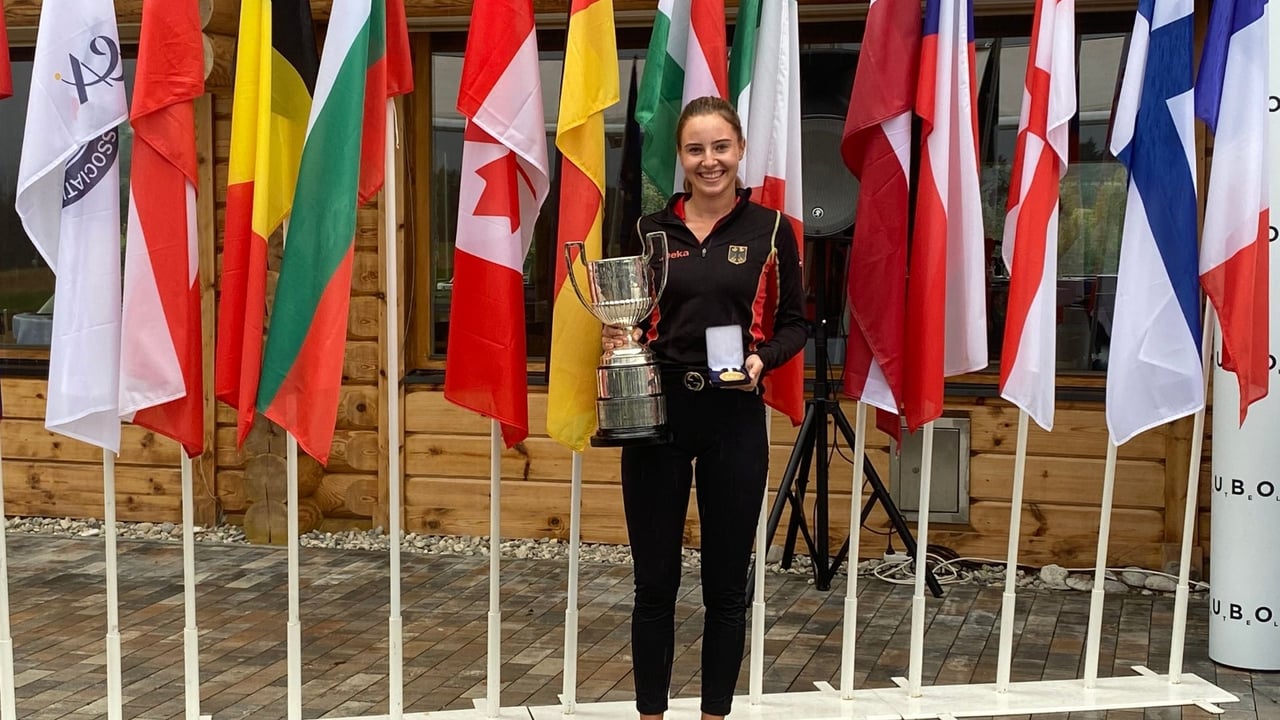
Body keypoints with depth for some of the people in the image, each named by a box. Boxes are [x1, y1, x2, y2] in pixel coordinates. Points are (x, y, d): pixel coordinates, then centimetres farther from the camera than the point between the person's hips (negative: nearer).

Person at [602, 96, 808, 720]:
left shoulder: (770, 230, 2)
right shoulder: (650, 230, 6)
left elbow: (794, 323, 4)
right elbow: (629, 318, 11)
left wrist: (763, 358, -14)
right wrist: (616, 337, -10)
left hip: (734, 418, -1)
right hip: (657, 411, 1)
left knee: (726, 584, 8)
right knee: (655, 582, 8)